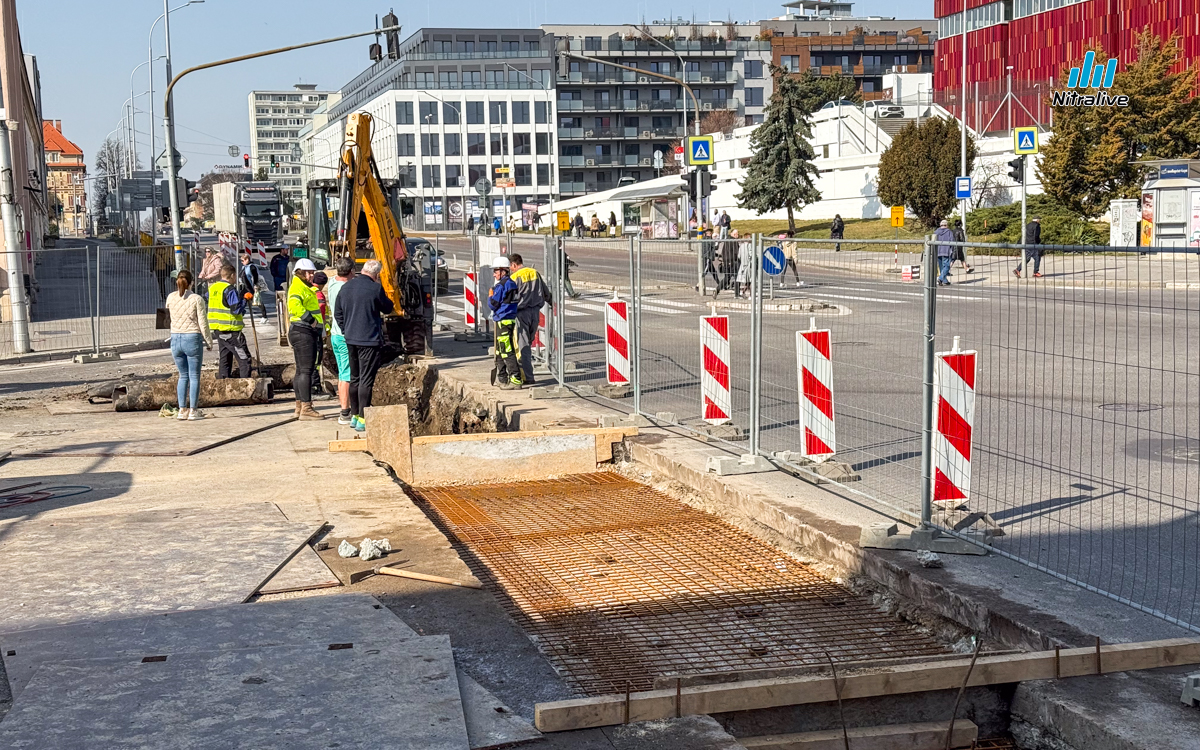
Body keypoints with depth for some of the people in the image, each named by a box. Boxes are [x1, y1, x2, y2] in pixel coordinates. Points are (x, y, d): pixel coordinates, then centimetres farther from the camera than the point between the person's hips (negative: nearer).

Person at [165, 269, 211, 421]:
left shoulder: (170, 298, 2)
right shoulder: (196, 299, -8)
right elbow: (203, 323, -7)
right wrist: (209, 342, 4)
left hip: (175, 339, 4)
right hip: (192, 339, -4)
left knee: (183, 375, 14)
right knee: (194, 376, 4)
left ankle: (182, 410, 10)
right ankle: (193, 411, 4)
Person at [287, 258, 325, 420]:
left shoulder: (307, 288, 23)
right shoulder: (297, 287, -11)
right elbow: (294, 304, -29)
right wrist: (310, 319, -25)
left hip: (307, 332, 11)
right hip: (302, 332, -11)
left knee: (301, 370, 14)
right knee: (306, 370, -13)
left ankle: (300, 406, 21)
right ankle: (306, 408, -16)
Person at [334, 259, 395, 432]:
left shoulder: (345, 287, 7)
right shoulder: (375, 288, -13)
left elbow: (338, 314, 13)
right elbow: (388, 309, 1)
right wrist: (393, 307, 21)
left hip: (350, 340, 7)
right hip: (370, 340, -6)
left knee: (354, 378, 17)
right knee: (366, 380, -4)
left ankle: (354, 416, 24)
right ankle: (363, 420, -4)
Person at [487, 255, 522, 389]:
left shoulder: (501, 286, -14)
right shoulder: (512, 283, 14)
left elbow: (493, 304, -13)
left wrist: (490, 296, 5)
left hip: (503, 322, -10)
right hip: (511, 320, 10)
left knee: (507, 352, -10)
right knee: (500, 352, 17)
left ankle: (515, 380, -12)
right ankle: (503, 379, 23)